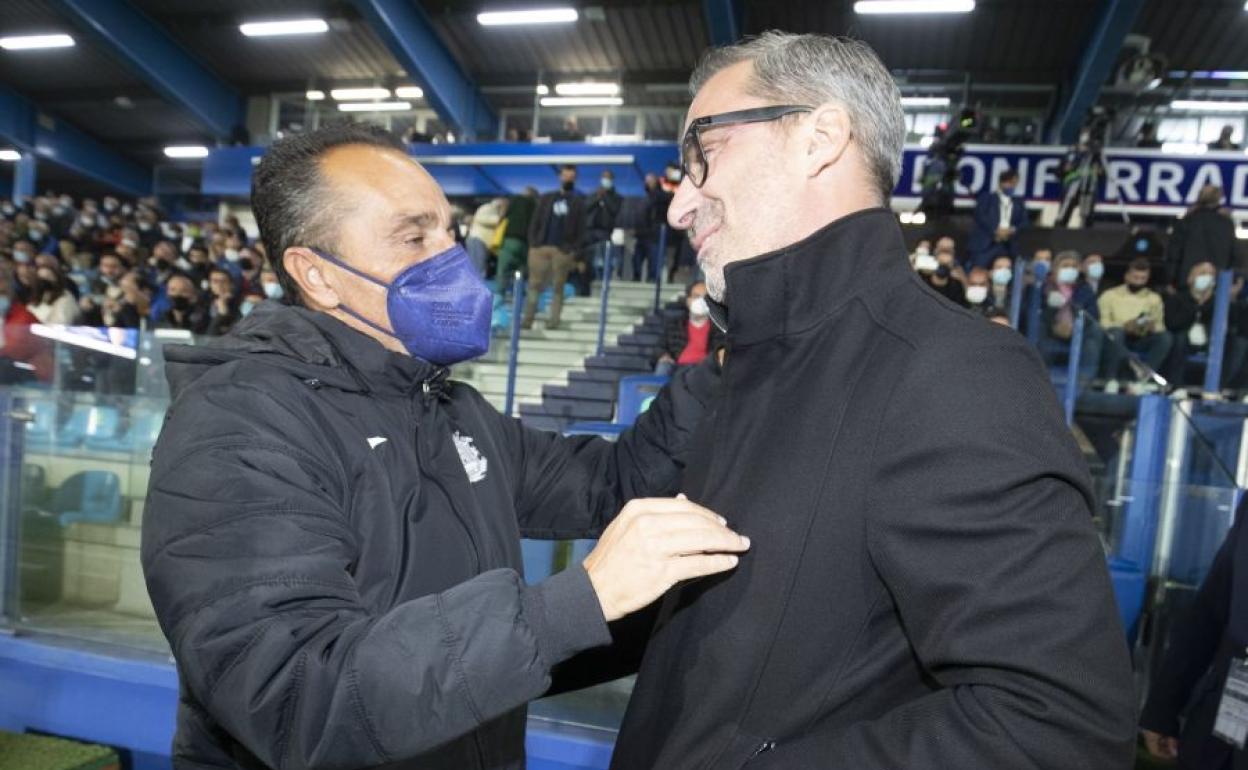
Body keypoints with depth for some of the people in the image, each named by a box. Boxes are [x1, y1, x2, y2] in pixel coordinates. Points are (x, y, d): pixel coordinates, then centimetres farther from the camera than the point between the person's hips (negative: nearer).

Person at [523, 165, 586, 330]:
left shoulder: (578, 202, 7)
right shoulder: (546, 198, 13)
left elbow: (581, 230, 1)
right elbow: (535, 222, 10)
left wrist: (575, 252, -8)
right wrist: (532, 243, -2)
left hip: (563, 251, -2)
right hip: (540, 247, 2)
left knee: (558, 287, 0)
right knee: (534, 284, -1)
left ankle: (553, 320, 3)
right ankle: (527, 319, 1)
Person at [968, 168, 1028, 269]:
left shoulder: (1019, 203, 24)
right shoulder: (987, 197, 13)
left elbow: (1024, 223, 13)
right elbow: (980, 215, -3)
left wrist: (1013, 230, -10)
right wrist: (995, 231, -14)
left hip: (1008, 247, 3)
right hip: (985, 244, -3)